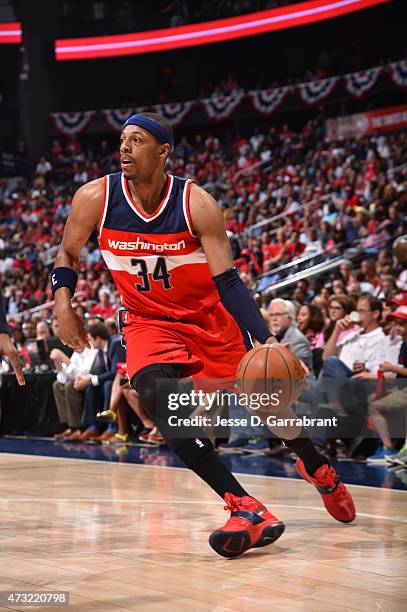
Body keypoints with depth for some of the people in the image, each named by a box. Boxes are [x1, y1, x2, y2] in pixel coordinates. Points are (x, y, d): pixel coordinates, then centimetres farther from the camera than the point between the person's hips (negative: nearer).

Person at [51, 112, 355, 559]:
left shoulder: (196, 203, -20)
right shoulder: (95, 198, -15)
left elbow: (227, 281, -21)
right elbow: (67, 255, 3)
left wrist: (267, 342, -32)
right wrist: (62, 302, -16)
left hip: (211, 318, 0)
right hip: (150, 323, 1)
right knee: (156, 397, -29)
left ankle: (319, 470, 43)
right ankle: (246, 510, -30)